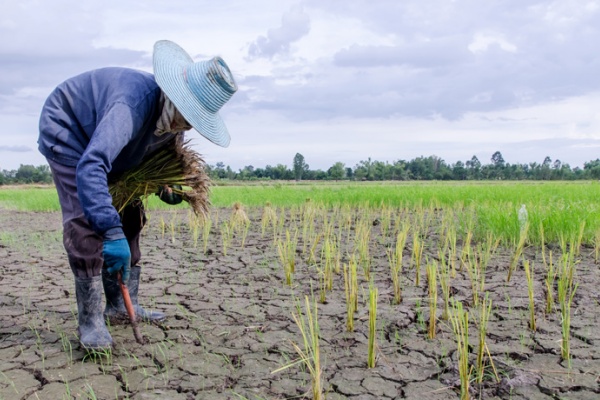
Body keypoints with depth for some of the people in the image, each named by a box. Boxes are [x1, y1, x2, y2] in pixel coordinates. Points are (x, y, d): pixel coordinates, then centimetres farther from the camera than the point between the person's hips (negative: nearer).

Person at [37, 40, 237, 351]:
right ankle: (90, 320, -13)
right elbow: (90, 166, -52)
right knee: (86, 221, -21)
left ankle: (121, 303, 14)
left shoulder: (173, 117, -14)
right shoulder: (134, 104, -41)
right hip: (66, 132, -8)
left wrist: (164, 187, -12)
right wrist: (112, 233, -57)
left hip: (106, 147, 9)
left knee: (129, 217, 4)